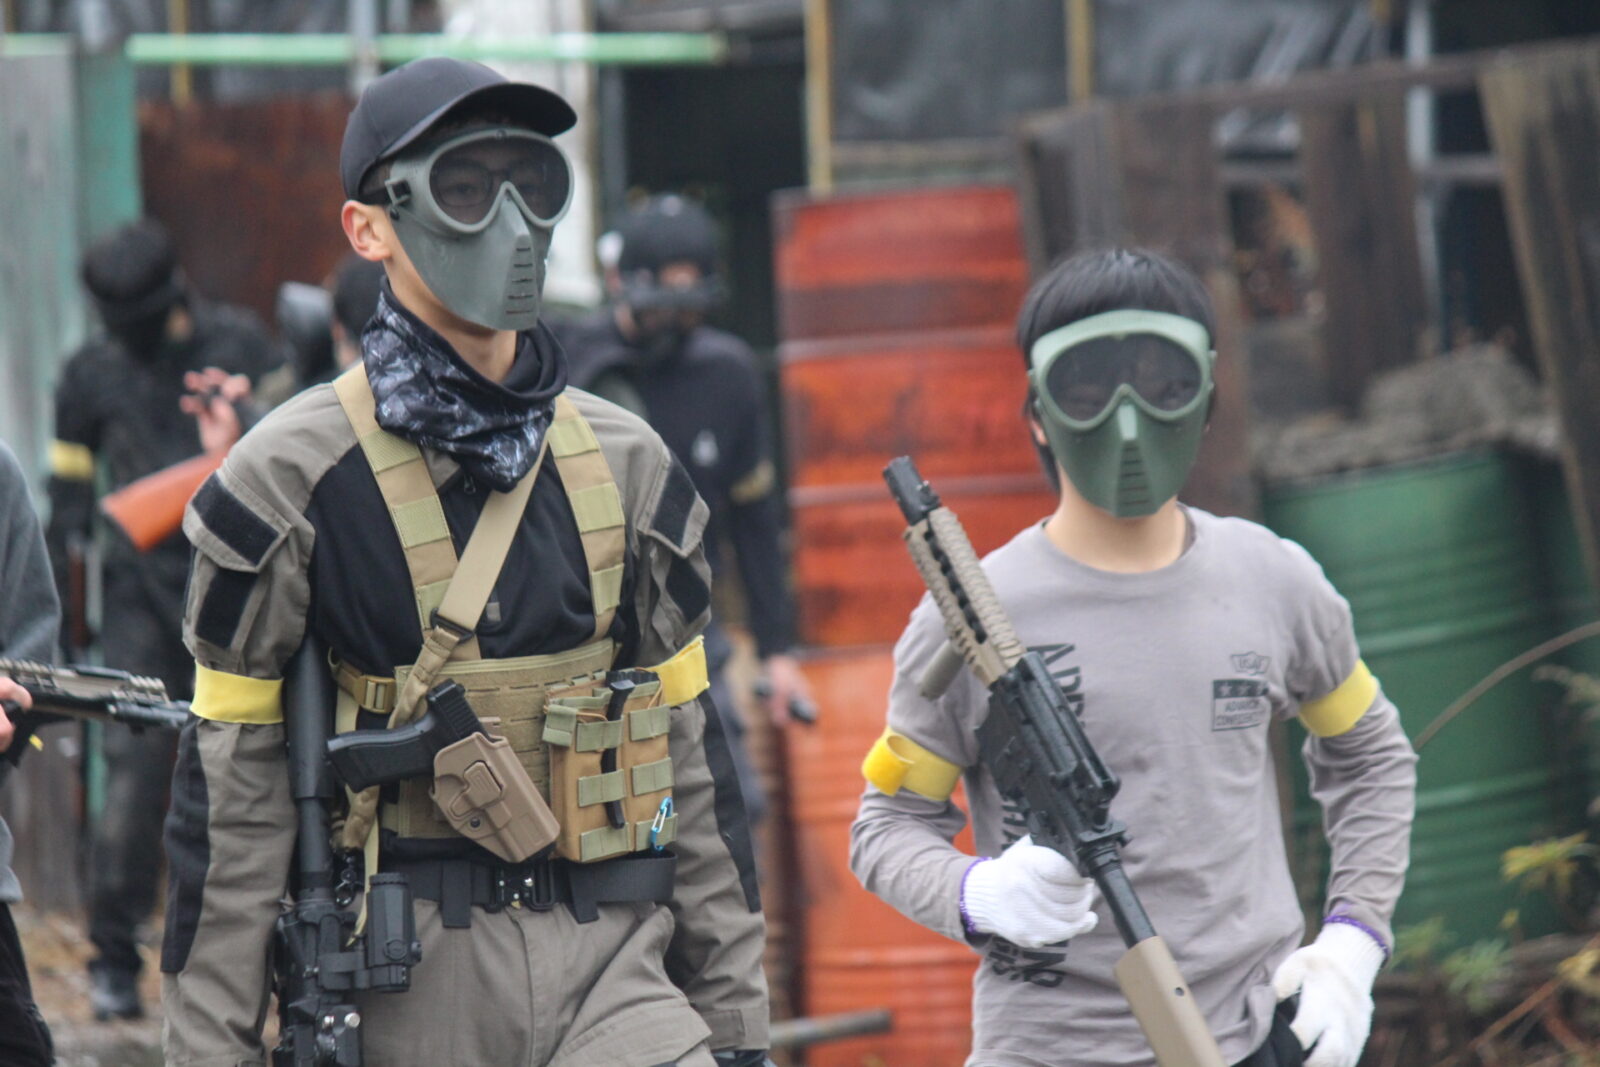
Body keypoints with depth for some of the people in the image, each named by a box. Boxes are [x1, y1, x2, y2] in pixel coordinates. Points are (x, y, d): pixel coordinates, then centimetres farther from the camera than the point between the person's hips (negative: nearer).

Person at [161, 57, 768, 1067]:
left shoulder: (627, 465, 11)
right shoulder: (290, 476, -1)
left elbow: (689, 752, 15)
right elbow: (230, 786, 0)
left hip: (613, 962, 2)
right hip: (402, 983, -2)